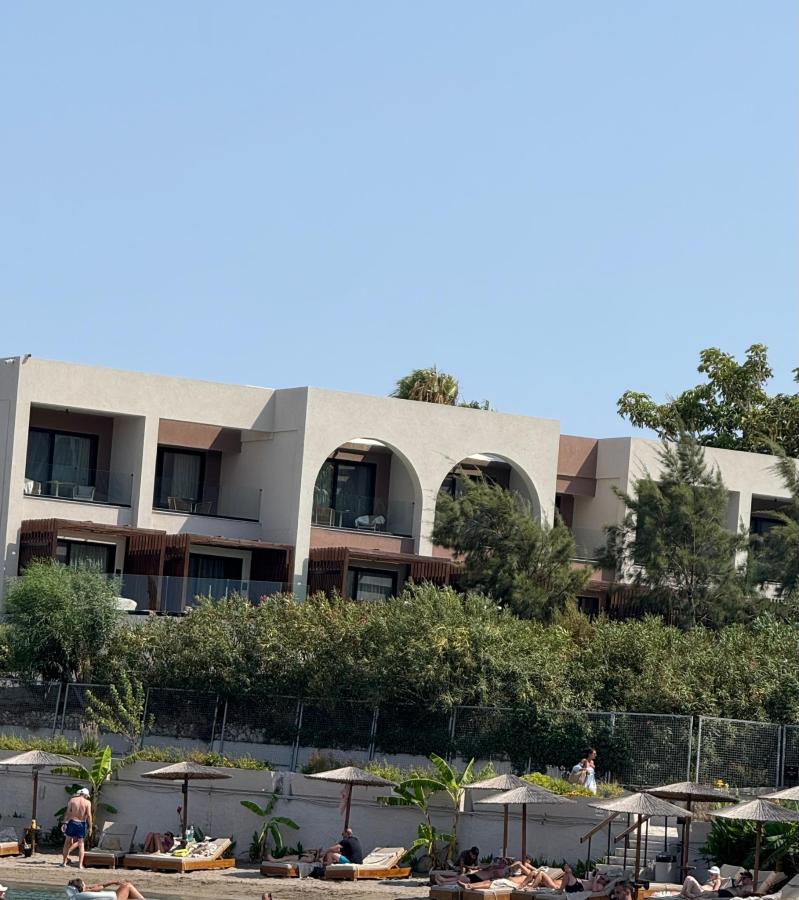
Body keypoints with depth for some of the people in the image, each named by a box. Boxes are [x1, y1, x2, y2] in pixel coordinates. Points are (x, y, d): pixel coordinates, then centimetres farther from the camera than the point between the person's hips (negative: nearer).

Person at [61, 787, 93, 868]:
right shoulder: (87, 803, -3)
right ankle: (80, 864, 0)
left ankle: (64, 862, 14)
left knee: (67, 842, 13)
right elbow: (89, 815, -6)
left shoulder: (72, 800, 1)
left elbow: (67, 812, -2)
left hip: (72, 822, 1)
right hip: (82, 824, -1)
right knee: (81, 845, 5)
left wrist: (64, 823, 0)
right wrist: (90, 827, -1)